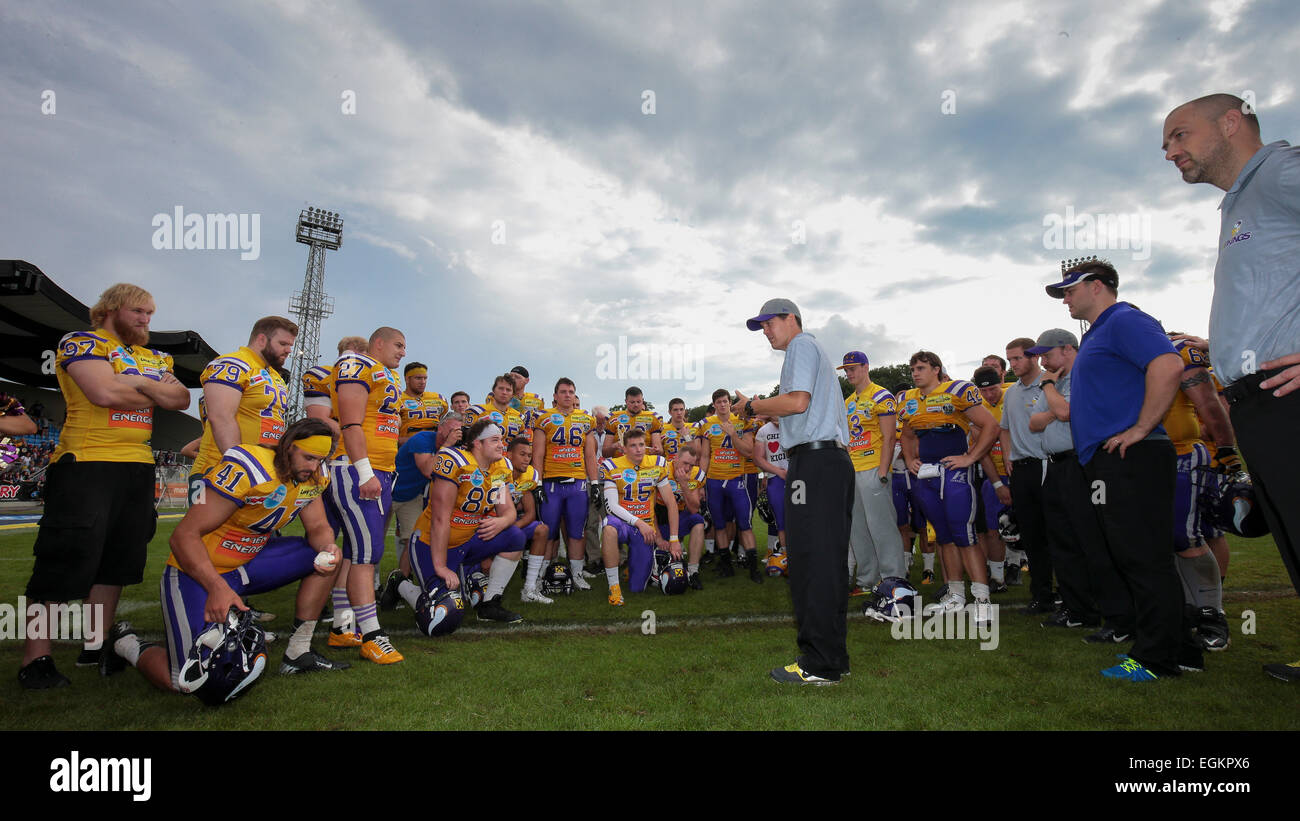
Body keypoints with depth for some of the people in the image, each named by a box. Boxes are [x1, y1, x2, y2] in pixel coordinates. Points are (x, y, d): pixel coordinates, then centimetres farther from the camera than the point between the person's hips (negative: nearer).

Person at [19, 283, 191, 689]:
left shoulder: (153, 358, 19)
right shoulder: (82, 343, -2)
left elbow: (182, 399, 7)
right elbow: (105, 392, -18)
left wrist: (137, 383, -9)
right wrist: (156, 394, -3)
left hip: (138, 468, 7)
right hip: (86, 463, -7)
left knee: (117, 561, 11)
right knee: (66, 561, -4)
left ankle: (97, 645, 23)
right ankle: (35, 658, 8)